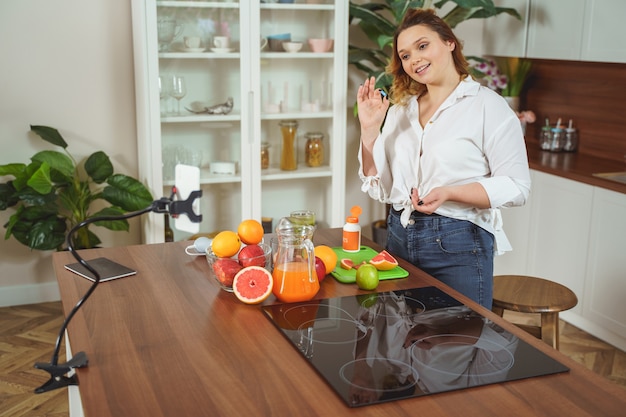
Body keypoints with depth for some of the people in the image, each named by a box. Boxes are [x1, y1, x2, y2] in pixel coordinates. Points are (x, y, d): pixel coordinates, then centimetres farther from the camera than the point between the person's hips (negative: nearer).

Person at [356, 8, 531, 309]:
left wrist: (449, 193, -22)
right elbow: (380, 189, 6)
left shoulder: (487, 105, -7)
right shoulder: (400, 110, 9)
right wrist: (369, 129, -5)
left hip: (457, 248, -5)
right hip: (399, 239, 5)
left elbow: (516, 188, -11)